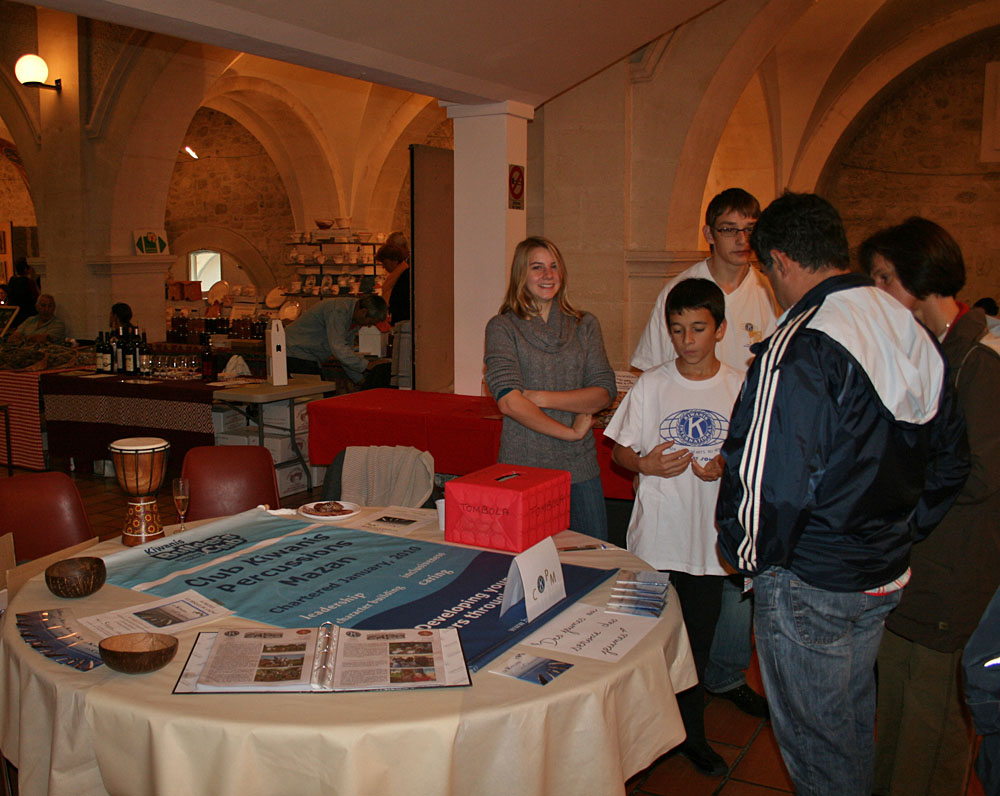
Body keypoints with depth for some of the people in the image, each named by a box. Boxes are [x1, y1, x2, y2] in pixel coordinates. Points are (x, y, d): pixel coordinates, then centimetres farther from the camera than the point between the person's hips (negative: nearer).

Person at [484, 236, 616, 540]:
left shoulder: (585, 325, 10)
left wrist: (540, 397, -11)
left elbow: (605, 392, 0)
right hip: (522, 467, -3)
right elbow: (508, 401, -12)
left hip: (580, 469, 3)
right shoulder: (503, 327, -1)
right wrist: (571, 432, -10)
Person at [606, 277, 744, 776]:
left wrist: (728, 467, -13)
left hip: (711, 538, 1)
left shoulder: (740, 388, 0)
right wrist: (646, 464, -16)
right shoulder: (651, 385, -1)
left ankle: (690, 734, 33)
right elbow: (618, 451, 5)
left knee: (697, 642, 13)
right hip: (656, 536, 0)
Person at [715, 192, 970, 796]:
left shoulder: (799, 349, -24)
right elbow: (950, 459, 11)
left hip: (810, 587, -8)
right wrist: (901, 535, 18)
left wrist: (753, 558, -10)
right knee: (855, 718, 26)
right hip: (886, 576, 8)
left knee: (817, 740, 11)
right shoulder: (912, 332, 3)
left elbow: (771, 482, -28)